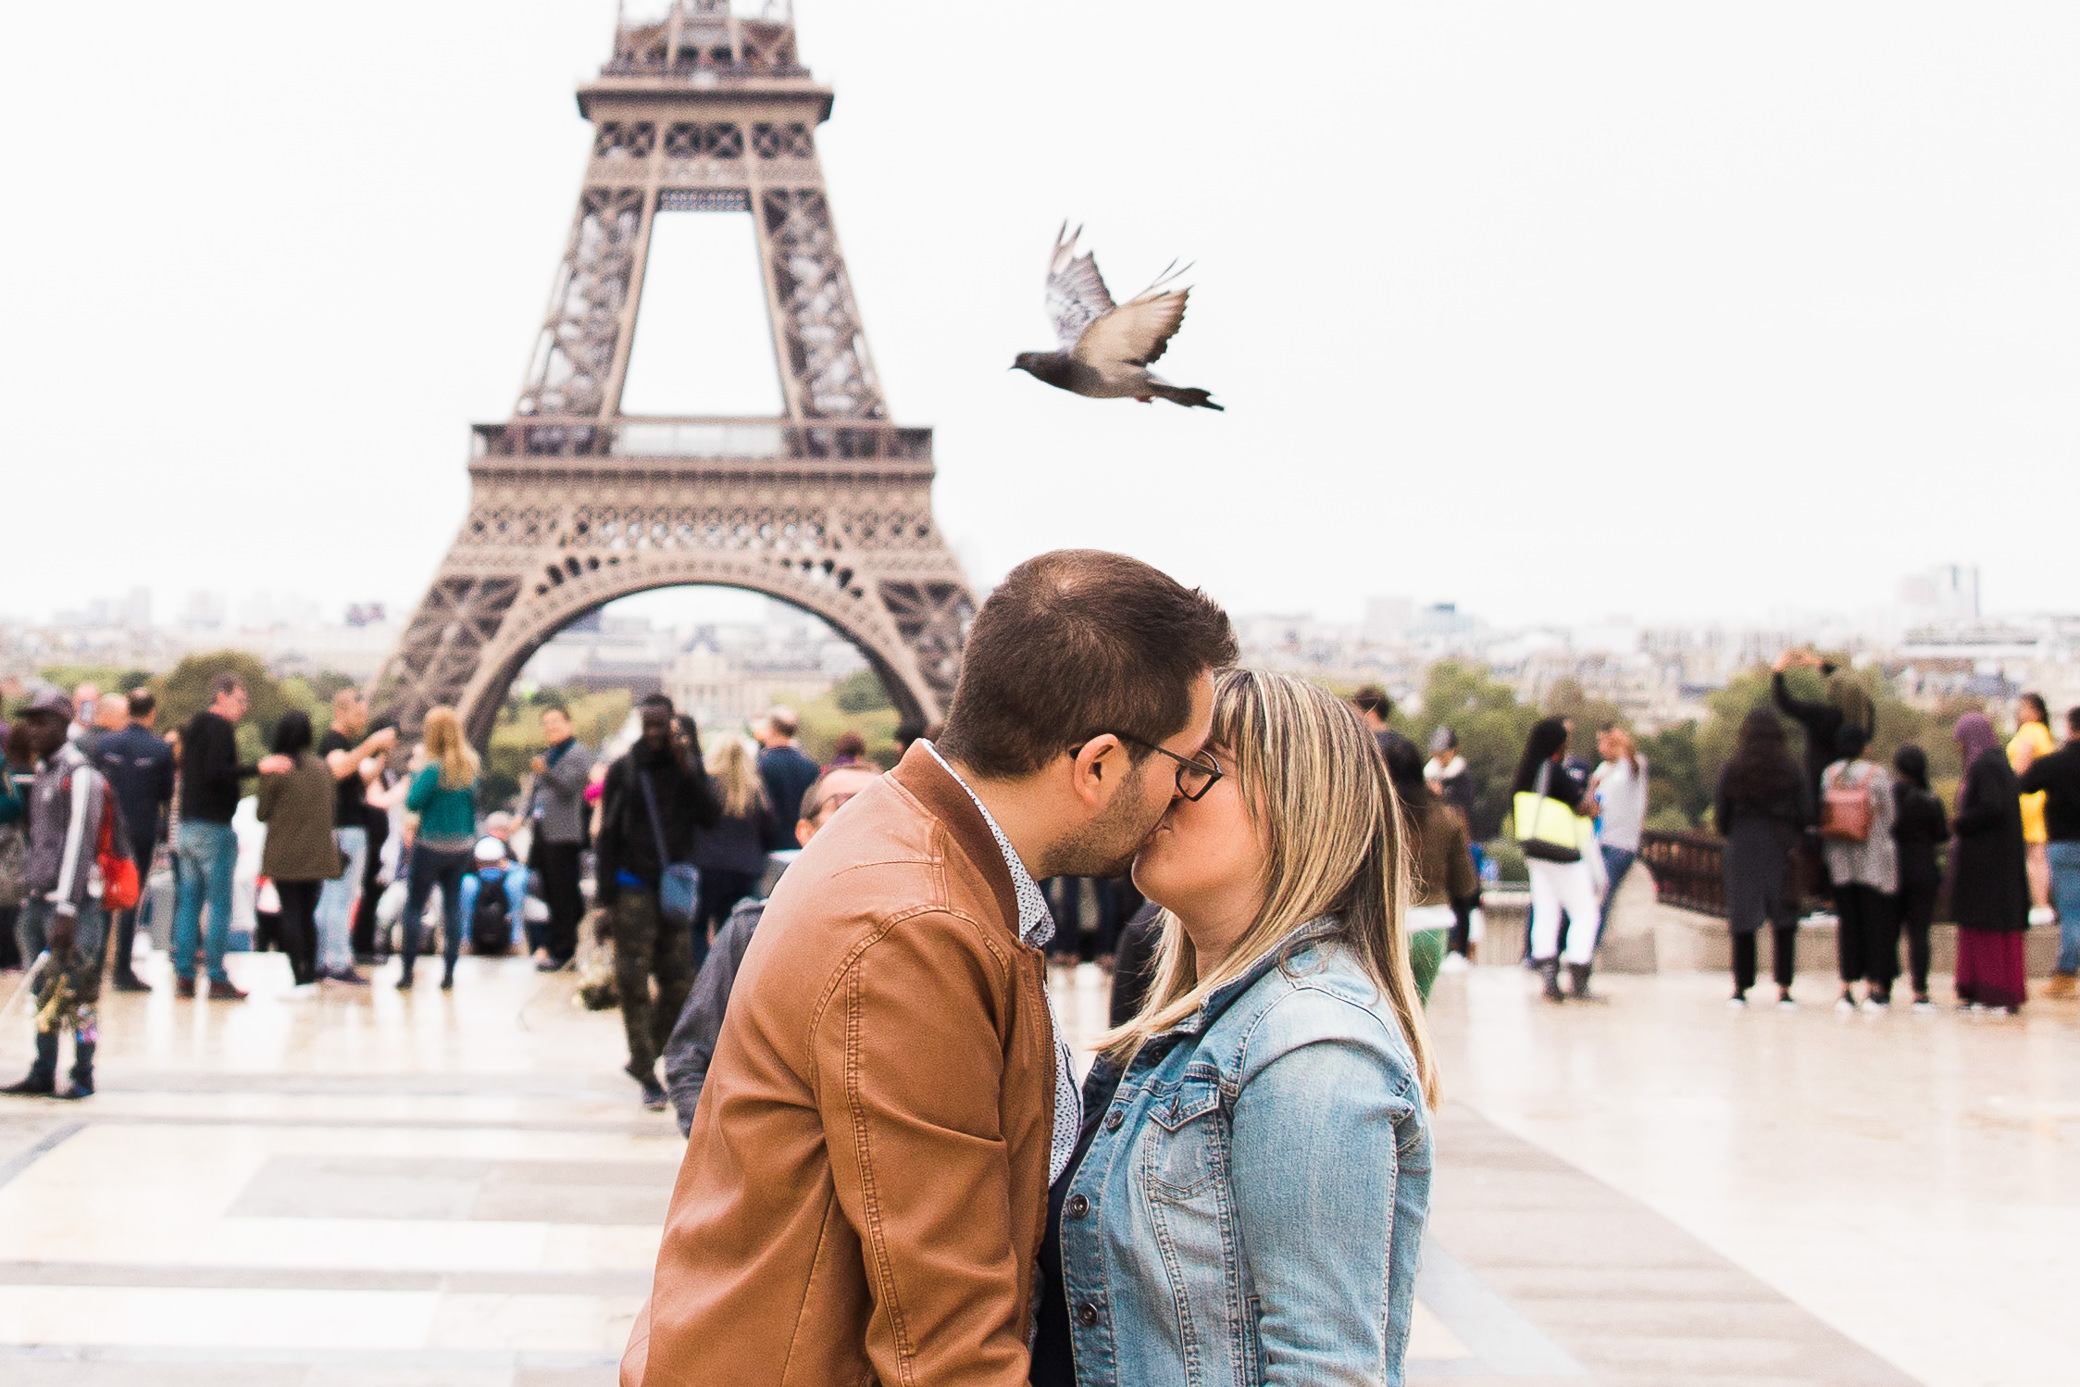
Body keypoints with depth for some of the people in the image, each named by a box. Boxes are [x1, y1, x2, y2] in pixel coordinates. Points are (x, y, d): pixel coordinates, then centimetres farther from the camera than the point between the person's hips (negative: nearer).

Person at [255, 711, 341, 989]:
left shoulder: (274, 770, -9)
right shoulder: (323, 768, 5)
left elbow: (263, 813, -3)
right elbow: (333, 802, 15)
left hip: (284, 854, -4)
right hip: (317, 853, 4)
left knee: (291, 914, -2)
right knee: (308, 914, 13)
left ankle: (300, 977, -5)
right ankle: (310, 970, 15)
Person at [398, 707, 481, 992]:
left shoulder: (433, 768, -16)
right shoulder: (469, 767, 3)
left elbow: (413, 803, -18)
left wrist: (414, 778, -2)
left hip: (431, 847, -5)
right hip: (461, 846, 5)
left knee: (414, 907, 4)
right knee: (453, 906, 9)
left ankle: (407, 972, 3)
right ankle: (448, 973, 6)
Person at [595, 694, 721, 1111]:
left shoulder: (688, 766, 7)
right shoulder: (624, 770, 2)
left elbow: (711, 816, -5)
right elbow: (607, 834, 2)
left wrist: (687, 768, -13)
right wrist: (607, 896, -4)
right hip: (634, 886, -2)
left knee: (679, 983, 4)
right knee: (634, 982, -5)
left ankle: (644, 1059, 23)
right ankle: (647, 1076, 2)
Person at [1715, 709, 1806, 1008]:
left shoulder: (1732, 771, -1)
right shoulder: (1790, 771, -2)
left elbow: (1720, 818, 1)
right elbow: (1803, 816, -2)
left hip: (1742, 852, 1)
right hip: (1781, 852, -1)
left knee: (1743, 922, 7)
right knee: (1784, 922, 4)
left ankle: (1741, 989, 9)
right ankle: (1784, 989, -2)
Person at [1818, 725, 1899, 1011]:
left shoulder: (1829, 775, 1)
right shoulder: (1877, 774, -8)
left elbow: (1823, 816, 5)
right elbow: (1890, 816, -3)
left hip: (1840, 859, 3)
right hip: (1875, 860, -3)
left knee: (1846, 921, 7)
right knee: (1876, 921, 4)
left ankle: (1847, 987, 4)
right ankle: (1875, 986, 5)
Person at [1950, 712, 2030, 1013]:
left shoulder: (1984, 767, -15)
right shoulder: (1998, 763, 14)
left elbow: (1991, 808, -25)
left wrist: (1958, 824, -12)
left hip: (1987, 861, -10)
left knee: (1988, 925, -6)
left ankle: (1999, 996, -5)